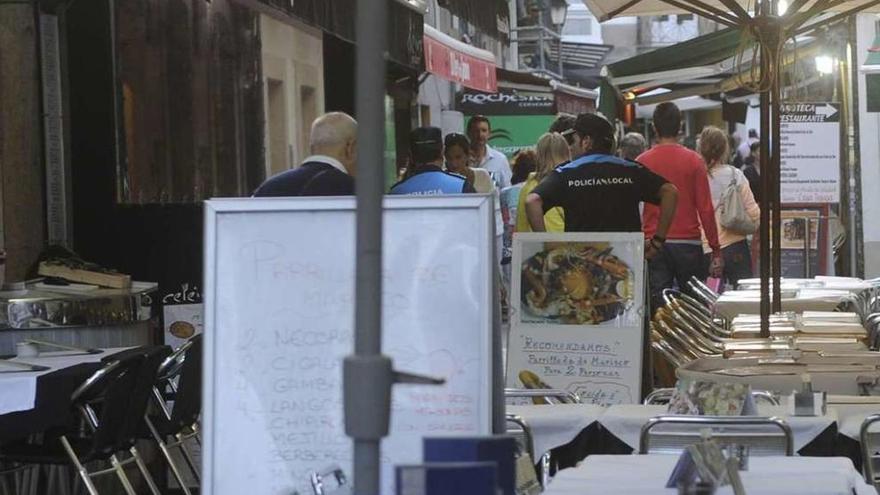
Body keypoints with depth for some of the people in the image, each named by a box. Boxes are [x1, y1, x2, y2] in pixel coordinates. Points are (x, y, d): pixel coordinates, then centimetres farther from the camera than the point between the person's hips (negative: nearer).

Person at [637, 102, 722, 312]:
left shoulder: (642, 162, 1)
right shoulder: (693, 161, -3)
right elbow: (706, 209, -4)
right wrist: (716, 250, 2)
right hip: (688, 243, -1)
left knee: (659, 304, 1)